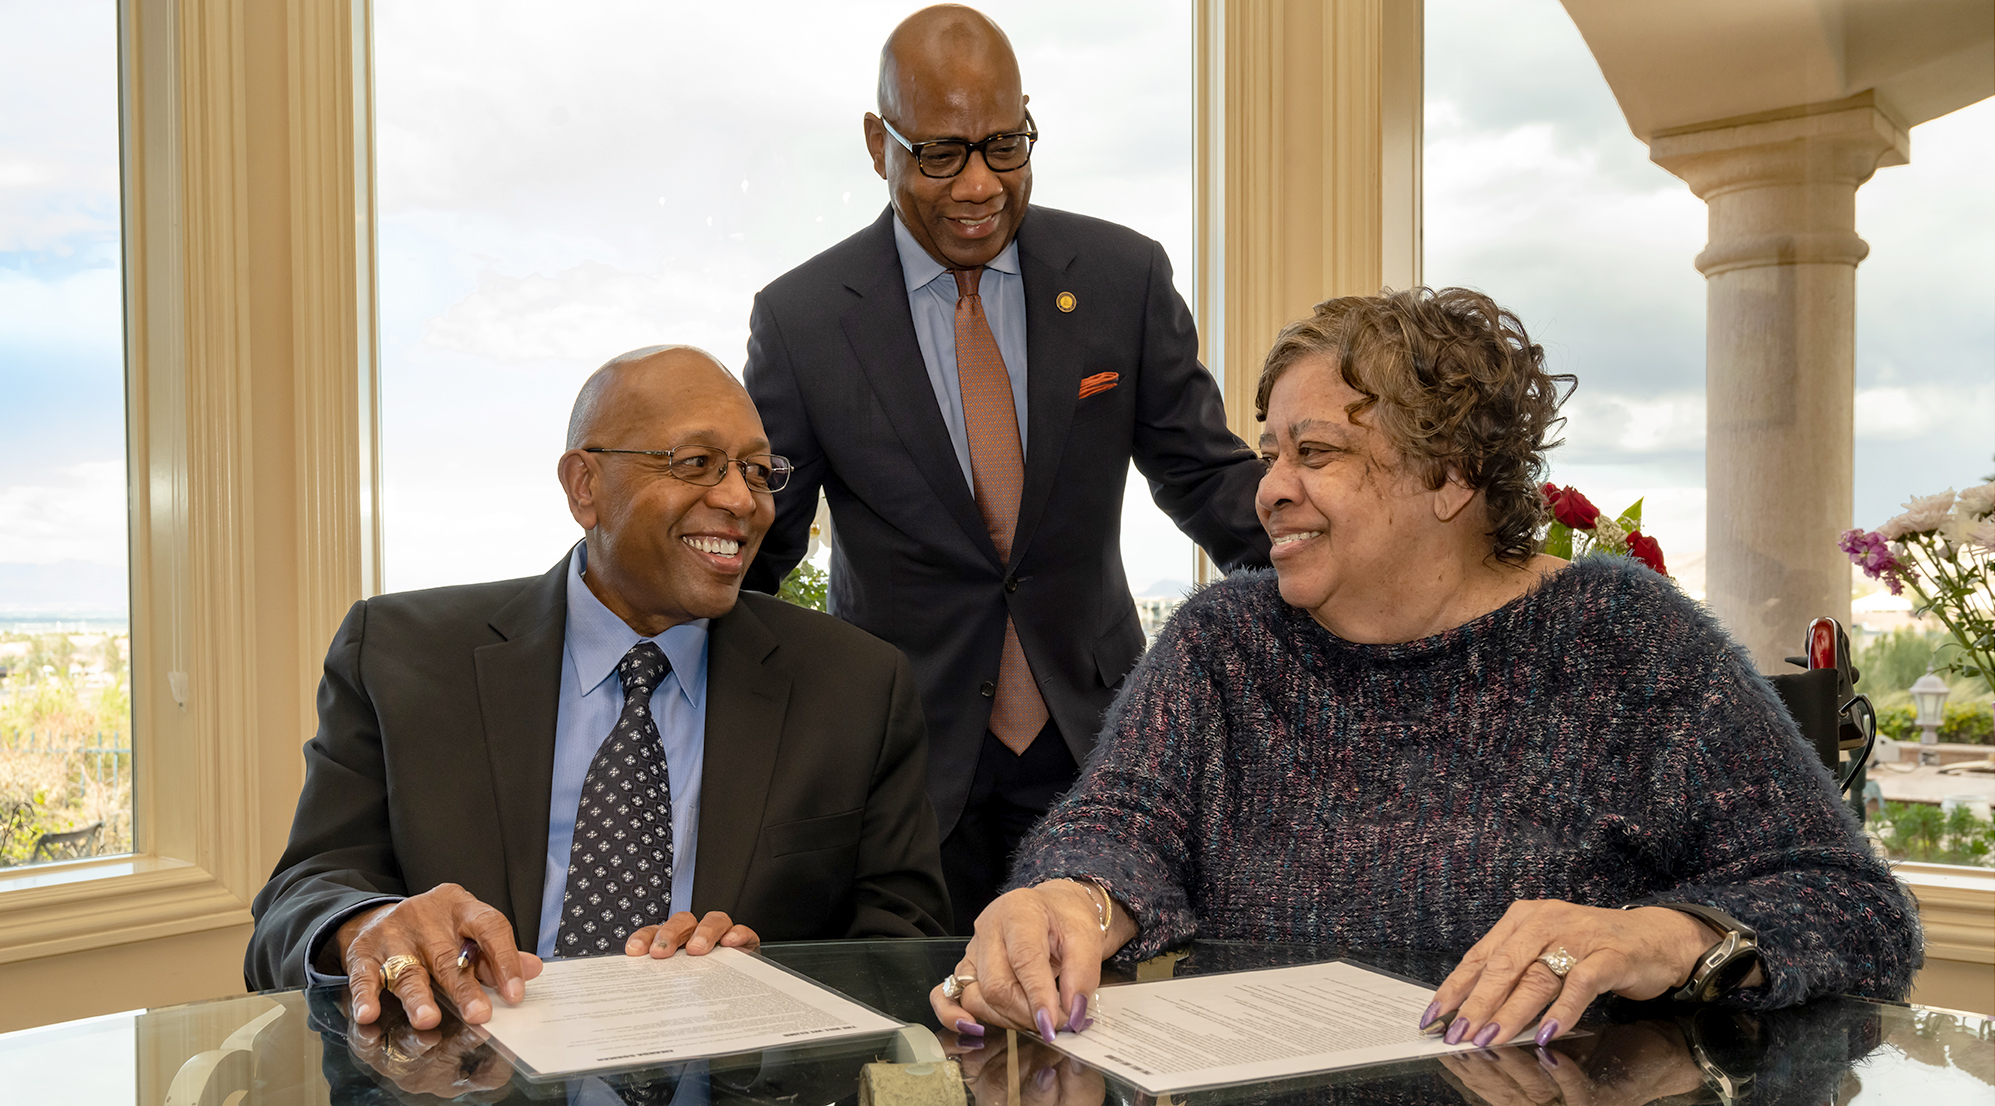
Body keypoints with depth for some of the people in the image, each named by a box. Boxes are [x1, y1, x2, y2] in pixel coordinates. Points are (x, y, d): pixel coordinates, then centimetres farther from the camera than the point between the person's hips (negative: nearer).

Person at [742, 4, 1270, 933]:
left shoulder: (1125, 277, -3)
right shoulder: (801, 319, -6)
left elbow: (1206, 473, 3)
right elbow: (750, 553, 0)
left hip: (1091, 750, 2)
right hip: (908, 761, -1)